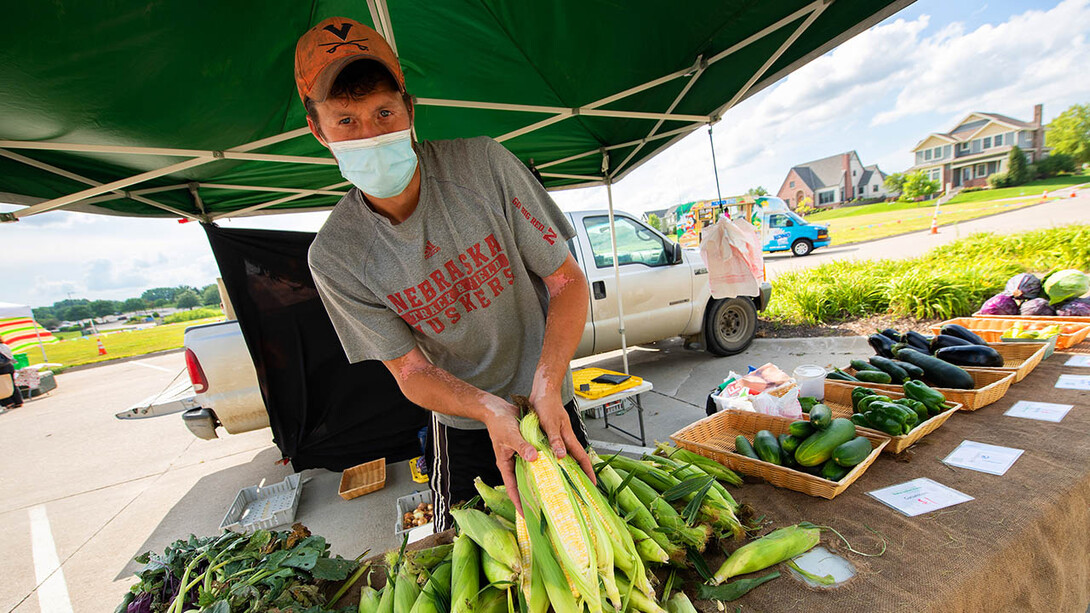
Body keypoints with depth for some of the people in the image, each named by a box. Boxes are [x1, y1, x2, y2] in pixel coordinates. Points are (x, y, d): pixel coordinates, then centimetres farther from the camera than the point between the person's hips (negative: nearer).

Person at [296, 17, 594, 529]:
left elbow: (567, 279, -16)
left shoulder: (481, 163, -18)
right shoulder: (335, 255, -14)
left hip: (546, 403, 1)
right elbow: (410, 370, -11)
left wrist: (547, 383, -30)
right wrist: (490, 409, -31)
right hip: (462, 424, 1)